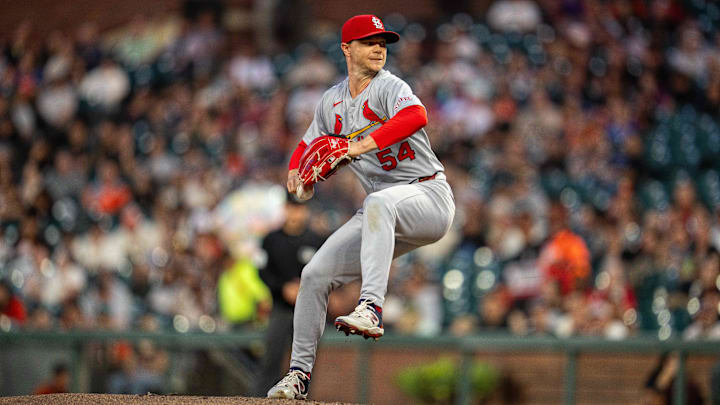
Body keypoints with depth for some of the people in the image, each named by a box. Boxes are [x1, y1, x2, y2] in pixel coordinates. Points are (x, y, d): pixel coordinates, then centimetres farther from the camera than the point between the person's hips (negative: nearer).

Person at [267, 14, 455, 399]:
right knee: (316, 273, -1)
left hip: (430, 197, -7)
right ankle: (299, 372, 12)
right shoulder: (331, 102, 12)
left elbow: (416, 116, -33)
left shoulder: (389, 87, -10)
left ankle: (371, 308, -49)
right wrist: (296, 172, 3)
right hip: (383, 219, 7)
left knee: (378, 204, -40)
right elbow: (308, 145, 26)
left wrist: (361, 146, -39)